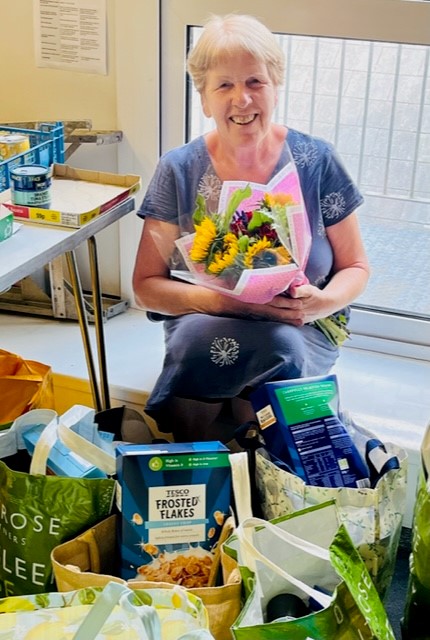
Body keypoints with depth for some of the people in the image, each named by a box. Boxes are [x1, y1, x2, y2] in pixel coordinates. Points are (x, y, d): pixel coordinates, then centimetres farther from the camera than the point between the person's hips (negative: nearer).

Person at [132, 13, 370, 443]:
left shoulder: (316, 161, -3)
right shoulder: (178, 170, -2)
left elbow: (355, 268, 5)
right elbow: (146, 286, -2)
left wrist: (321, 302, -18)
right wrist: (218, 300, -21)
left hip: (302, 329, 1)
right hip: (205, 323, 0)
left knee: (280, 345, -35)